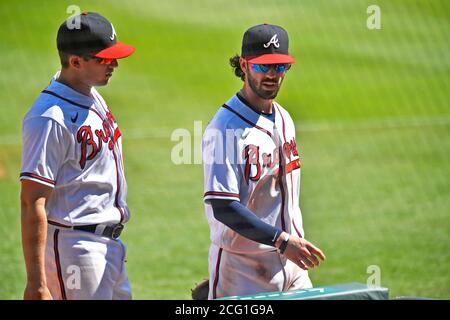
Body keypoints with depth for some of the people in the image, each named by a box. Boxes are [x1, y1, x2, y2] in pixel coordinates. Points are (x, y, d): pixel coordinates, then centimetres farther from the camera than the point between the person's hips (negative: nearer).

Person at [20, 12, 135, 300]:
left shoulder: (94, 99, 10)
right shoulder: (51, 119, -20)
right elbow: (32, 203, -23)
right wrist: (36, 283, -26)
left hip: (109, 241, 10)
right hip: (72, 245, -10)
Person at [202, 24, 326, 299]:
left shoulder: (283, 119, 11)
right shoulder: (226, 128, -15)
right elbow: (222, 207, -22)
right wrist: (282, 240, -26)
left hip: (290, 265, 7)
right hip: (243, 270, -7)